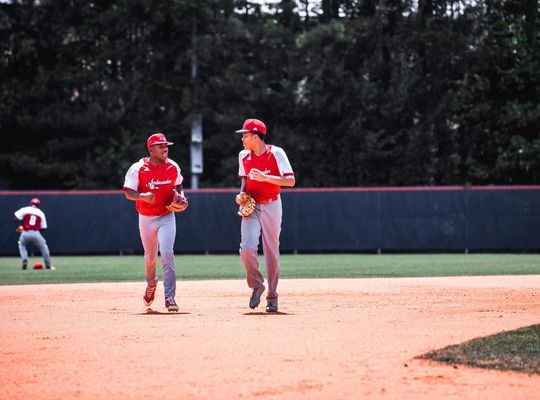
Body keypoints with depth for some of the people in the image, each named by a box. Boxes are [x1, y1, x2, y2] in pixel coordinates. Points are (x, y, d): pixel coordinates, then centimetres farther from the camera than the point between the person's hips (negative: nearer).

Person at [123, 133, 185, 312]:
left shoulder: (173, 167, -1)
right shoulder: (138, 169, -11)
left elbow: (178, 185, 16)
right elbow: (128, 193, -11)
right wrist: (142, 196, -31)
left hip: (166, 217, 0)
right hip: (146, 218, 0)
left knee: (167, 254, -16)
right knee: (150, 256, 15)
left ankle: (170, 297, -15)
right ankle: (151, 283, 47)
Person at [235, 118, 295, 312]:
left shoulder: (276, 153, -9)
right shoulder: (244, 156, 6)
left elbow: (290, 181, -15)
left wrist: (265, 177, -24)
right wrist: (241, 193, 3)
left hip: (271, 205, -3)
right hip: (251, 207, 3)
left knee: (271, 251, 2)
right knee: (247, 248, -16)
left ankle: (272, 296, 12)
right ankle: (256, 285, 6)